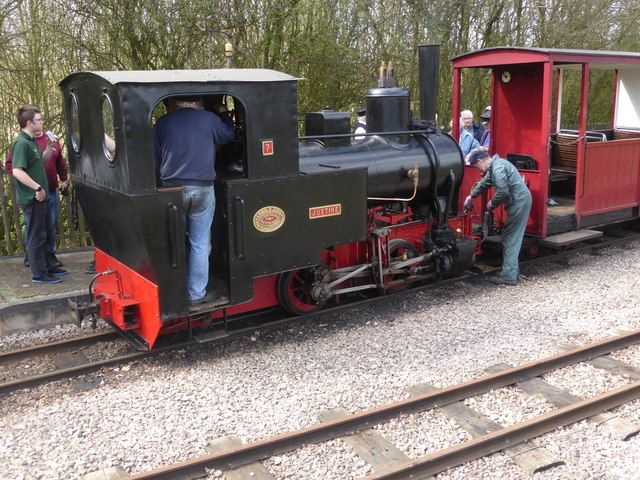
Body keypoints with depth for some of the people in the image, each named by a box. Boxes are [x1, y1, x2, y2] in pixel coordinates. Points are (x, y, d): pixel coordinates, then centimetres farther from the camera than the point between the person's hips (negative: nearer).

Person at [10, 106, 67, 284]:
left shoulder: (31, 141, 12)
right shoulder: (21, 143, -17)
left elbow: (43, 160, 25)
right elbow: (17, 171, -25)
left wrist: (49, 146, 9)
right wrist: (38, 187, -24)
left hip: (40, 197, 10)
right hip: (32, 198, -10)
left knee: (44, 234, 18)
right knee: (36, 236, -3)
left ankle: (47, 266, 29)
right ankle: (39, 274, 5)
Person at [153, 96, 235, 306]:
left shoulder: (163, 122, 6)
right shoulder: (209, 119, 0)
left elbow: (154, 158, 10)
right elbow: (229, 135, 18)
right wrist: (224, 114, 35)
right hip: (201, 189, -2)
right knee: (200, 244, 5)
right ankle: (197, 294, 10)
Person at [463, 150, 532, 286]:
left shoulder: (498, 167, -18)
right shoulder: (493, 167, 15)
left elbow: (503, 191, -25)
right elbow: (484, 183, 31)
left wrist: (491, 204, -9)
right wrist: (471, 196, 37)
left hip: (519, 203, -10)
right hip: (521, 201, 10)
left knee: (510, 240, -5)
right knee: (511, 239, 12)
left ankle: (509, 277, -2)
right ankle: (511, 272, 17)